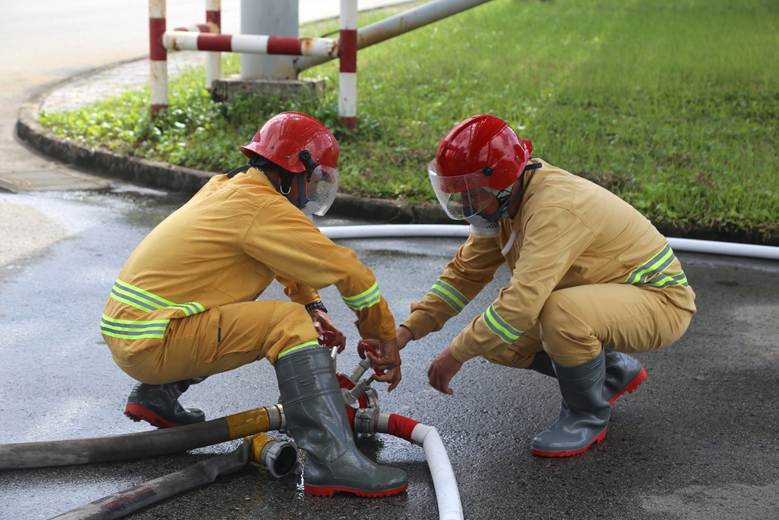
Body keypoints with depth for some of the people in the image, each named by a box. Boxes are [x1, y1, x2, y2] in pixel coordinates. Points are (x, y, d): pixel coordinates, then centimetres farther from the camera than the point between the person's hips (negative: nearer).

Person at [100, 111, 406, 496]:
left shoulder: (227, 188, 14)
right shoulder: (263, 208, -14)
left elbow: (286, 261, 29)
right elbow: (347, 270, -12)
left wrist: (313, 307, 16)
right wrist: (387, 339, -2)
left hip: (123, 329, 10)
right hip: (150, 343, -10)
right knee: (289, 324, -20)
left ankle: (156, 394, 26)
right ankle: (331, 461, -29)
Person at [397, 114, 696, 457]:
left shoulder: (555, 208, -31)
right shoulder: (504, 203, -2)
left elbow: (523, 301, -37)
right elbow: (466, 273, 4)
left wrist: (457, 354, -27)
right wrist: (408, 331, -5)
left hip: (659, 300, -9)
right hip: (601, 296, 9)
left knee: (559, 313, -36)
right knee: (499, 340, -2)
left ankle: (588, 416, -8)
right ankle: (614, 372, 16)